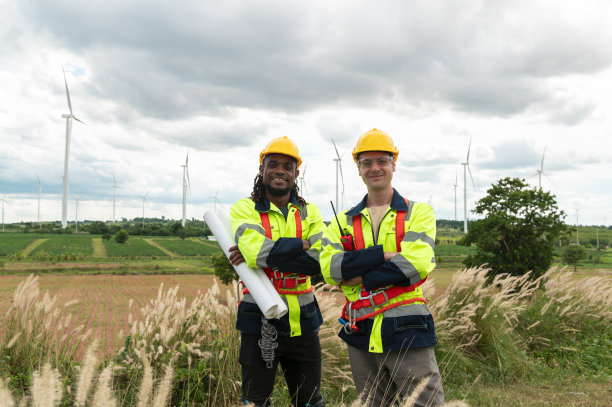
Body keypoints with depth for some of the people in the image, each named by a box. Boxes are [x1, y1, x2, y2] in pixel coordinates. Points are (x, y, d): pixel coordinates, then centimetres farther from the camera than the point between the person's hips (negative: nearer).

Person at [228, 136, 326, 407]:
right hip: (260, 321, -3)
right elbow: (258, 250, -23)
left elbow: (323, 259, -11)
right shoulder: (244, 209, -3)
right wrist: (301, 244, -12)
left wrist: (268, 254, -18)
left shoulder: (309, 212, 6)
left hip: (302, 320, 3)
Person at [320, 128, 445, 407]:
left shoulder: (418, 212, 2)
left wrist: (361, 277, -12)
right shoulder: (344, 221, 9)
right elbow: (329, 268, -9)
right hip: (361, 334, 4)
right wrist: (385, 254, -17)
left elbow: (416, 264, -15)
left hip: (407, 331, -3)